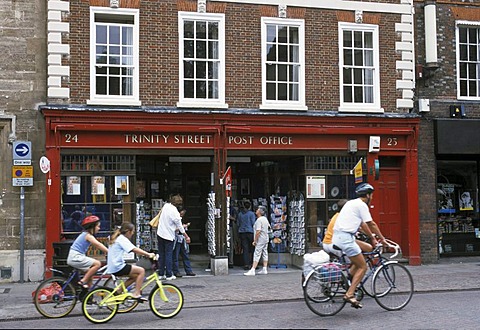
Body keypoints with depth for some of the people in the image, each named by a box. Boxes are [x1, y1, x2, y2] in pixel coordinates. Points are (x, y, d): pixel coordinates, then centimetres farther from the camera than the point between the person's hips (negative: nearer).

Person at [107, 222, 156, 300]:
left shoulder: (117, 238, 19)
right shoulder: (122, 239, -12)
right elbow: (135, 249, -21)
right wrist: (148, 254, -23)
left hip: (112, 268, 10)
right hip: (118, 267, -10)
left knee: (136, 275, 18)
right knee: (141, 270, -11)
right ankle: (137, 294, -11)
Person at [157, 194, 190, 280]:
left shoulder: (166, 205, -1)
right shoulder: (175, 212, -19)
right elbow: (180, 227, -11)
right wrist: (187, 237, 0)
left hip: (160, 233, 6)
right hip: (169, 236, -6)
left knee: (161, 254, 11)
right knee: (169, 255, 1)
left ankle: (161, 274, 14)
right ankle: (169, 275, 4)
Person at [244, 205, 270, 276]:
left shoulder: (259, 220, -19)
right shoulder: (265, 219, 9)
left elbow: (258, 231, -24)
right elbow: (269, 226, 27)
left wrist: (255, 240, -19)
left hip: (260, 240, -9)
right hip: (266, 239, 9)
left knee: (257, 254, -10)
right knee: (265, 254, 11)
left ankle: (252, 270, -12)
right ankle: (264, 270, 14)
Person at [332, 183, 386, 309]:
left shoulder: (351, 203, 23)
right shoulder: (362, 205, -5)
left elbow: (363, 224, 29)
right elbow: (371, 224, -2)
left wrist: (373, 238, 33)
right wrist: (382, 238, 9)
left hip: (336, 237, 9)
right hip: (345, 237, -9)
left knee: (357, 263, 20)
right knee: (363, 267, -3)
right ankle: (349, 294, -10)